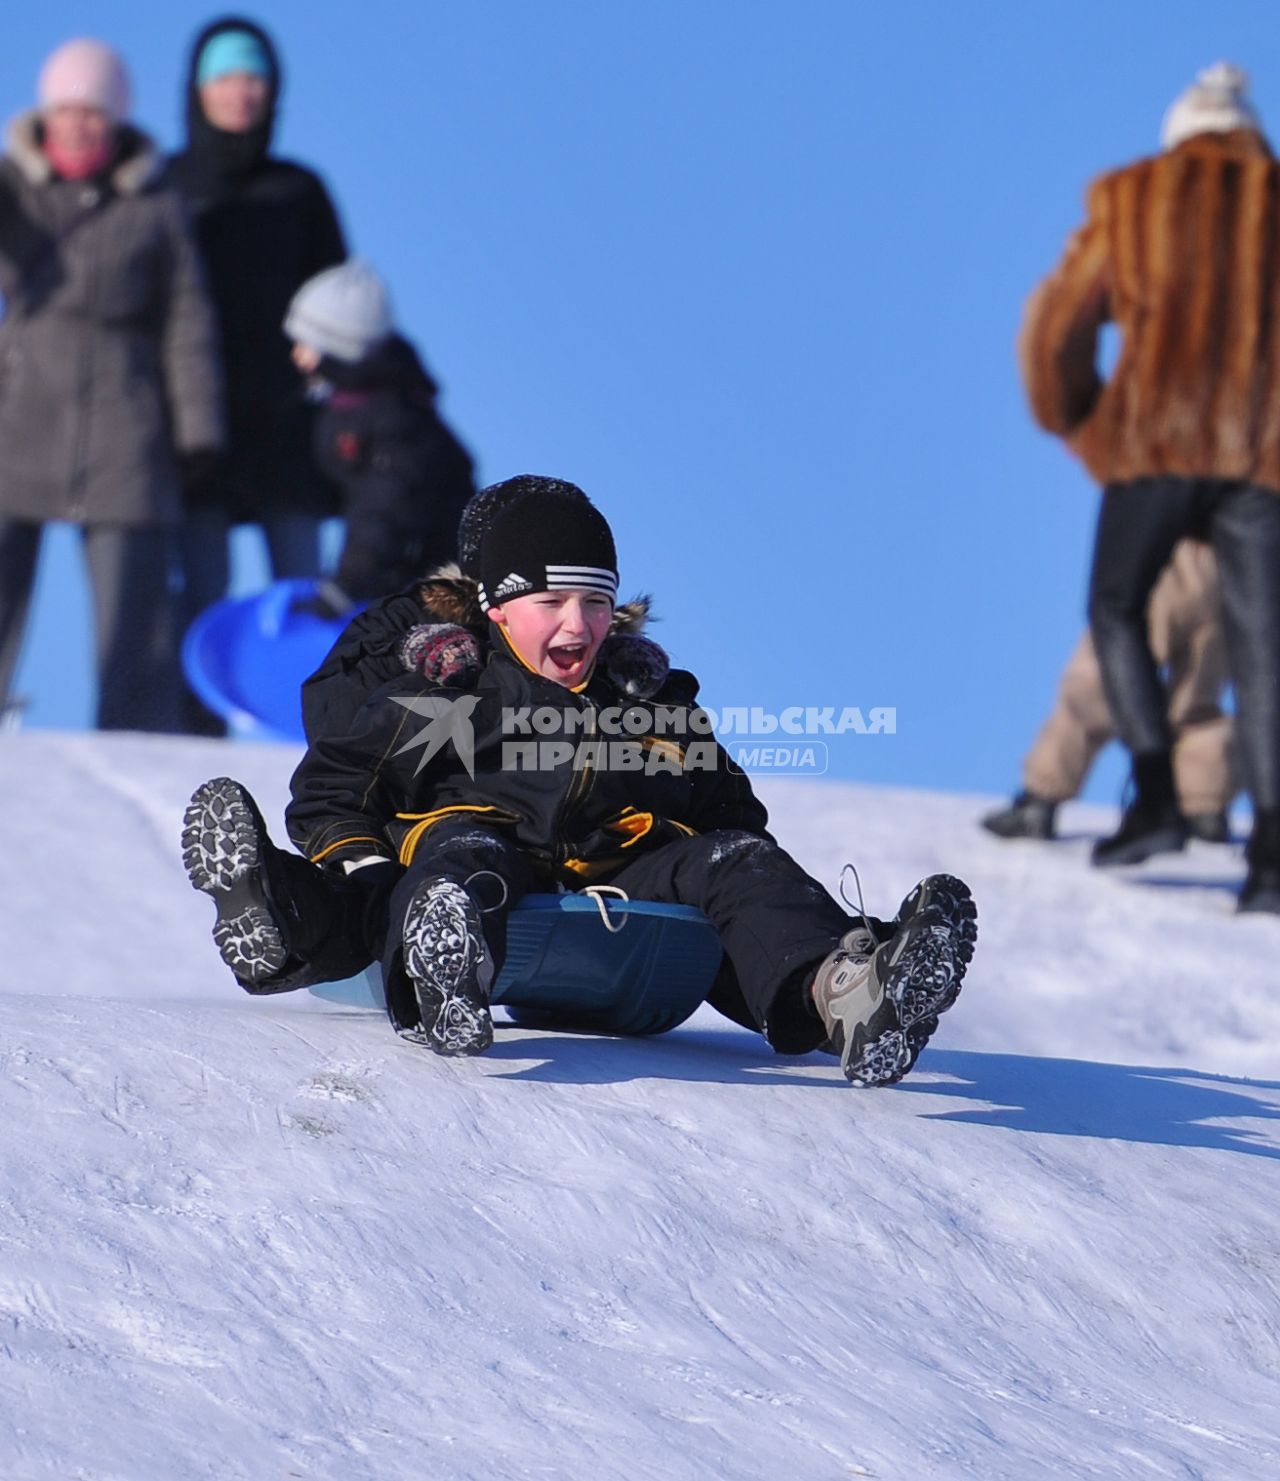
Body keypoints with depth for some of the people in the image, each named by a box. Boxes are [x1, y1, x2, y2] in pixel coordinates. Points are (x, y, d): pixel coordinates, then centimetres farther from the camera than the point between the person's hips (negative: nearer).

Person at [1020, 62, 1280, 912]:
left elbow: (1058, 324, 9)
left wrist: (1073, 420, 24)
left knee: (1118, 610, 16)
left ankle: (1157, 797, -1)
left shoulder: (1131, 201, 10)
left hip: (1158, 435, -1)